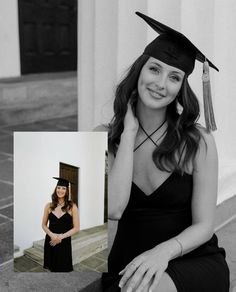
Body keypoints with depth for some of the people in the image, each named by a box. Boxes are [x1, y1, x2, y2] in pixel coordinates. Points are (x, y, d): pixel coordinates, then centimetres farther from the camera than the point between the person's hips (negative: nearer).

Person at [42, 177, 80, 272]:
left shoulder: (72, 207, -5)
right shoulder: (49, 206, 1)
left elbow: (76, 228, -5)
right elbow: (44, 225, 7)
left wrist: (61, 237, -15)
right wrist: (52, 235, -12)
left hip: (64, 243, -2)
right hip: (50, 242, 2)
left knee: (63, 268, 4)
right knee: (52, 268, 10)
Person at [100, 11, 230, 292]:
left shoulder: (198, 141, -10)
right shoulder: (105, 137, -4)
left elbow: (203, 226, -7)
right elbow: (113, 209, -18)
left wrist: (165, 251, -27)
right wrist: (129, 132, -16)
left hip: (192, 261, -2)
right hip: (130, 265, 3)